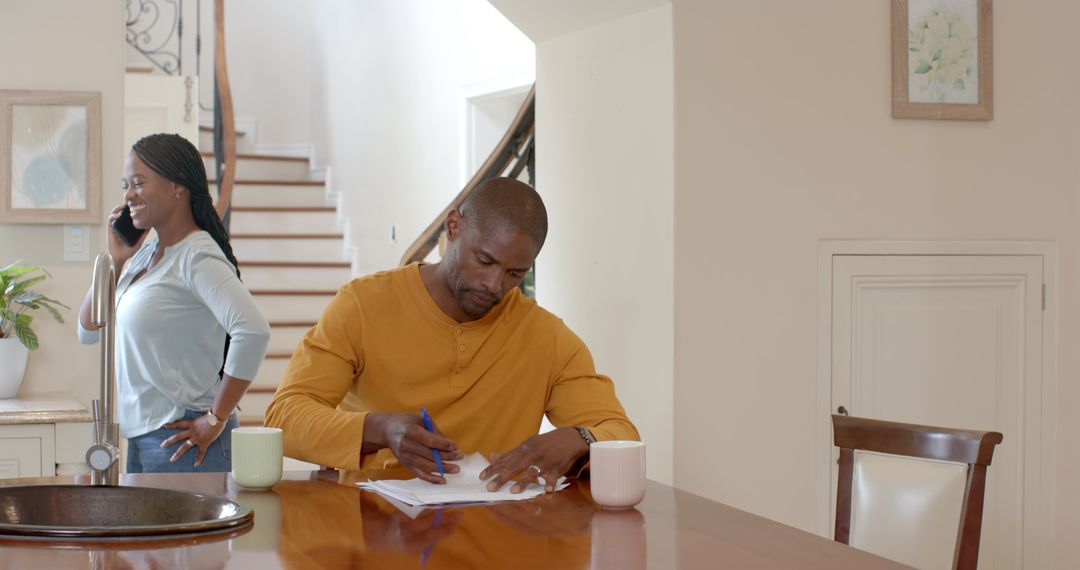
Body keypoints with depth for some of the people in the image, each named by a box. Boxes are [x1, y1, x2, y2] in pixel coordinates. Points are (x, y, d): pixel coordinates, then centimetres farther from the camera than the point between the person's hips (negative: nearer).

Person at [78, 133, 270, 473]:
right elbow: (89, 332, 16)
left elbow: (253, 330, -28)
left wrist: (216, 419, -21)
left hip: (180, 441, -8)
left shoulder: (197, 257, -15)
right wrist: (115, 260, 4)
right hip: (139, 438, 8)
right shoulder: (145, 254, 11)